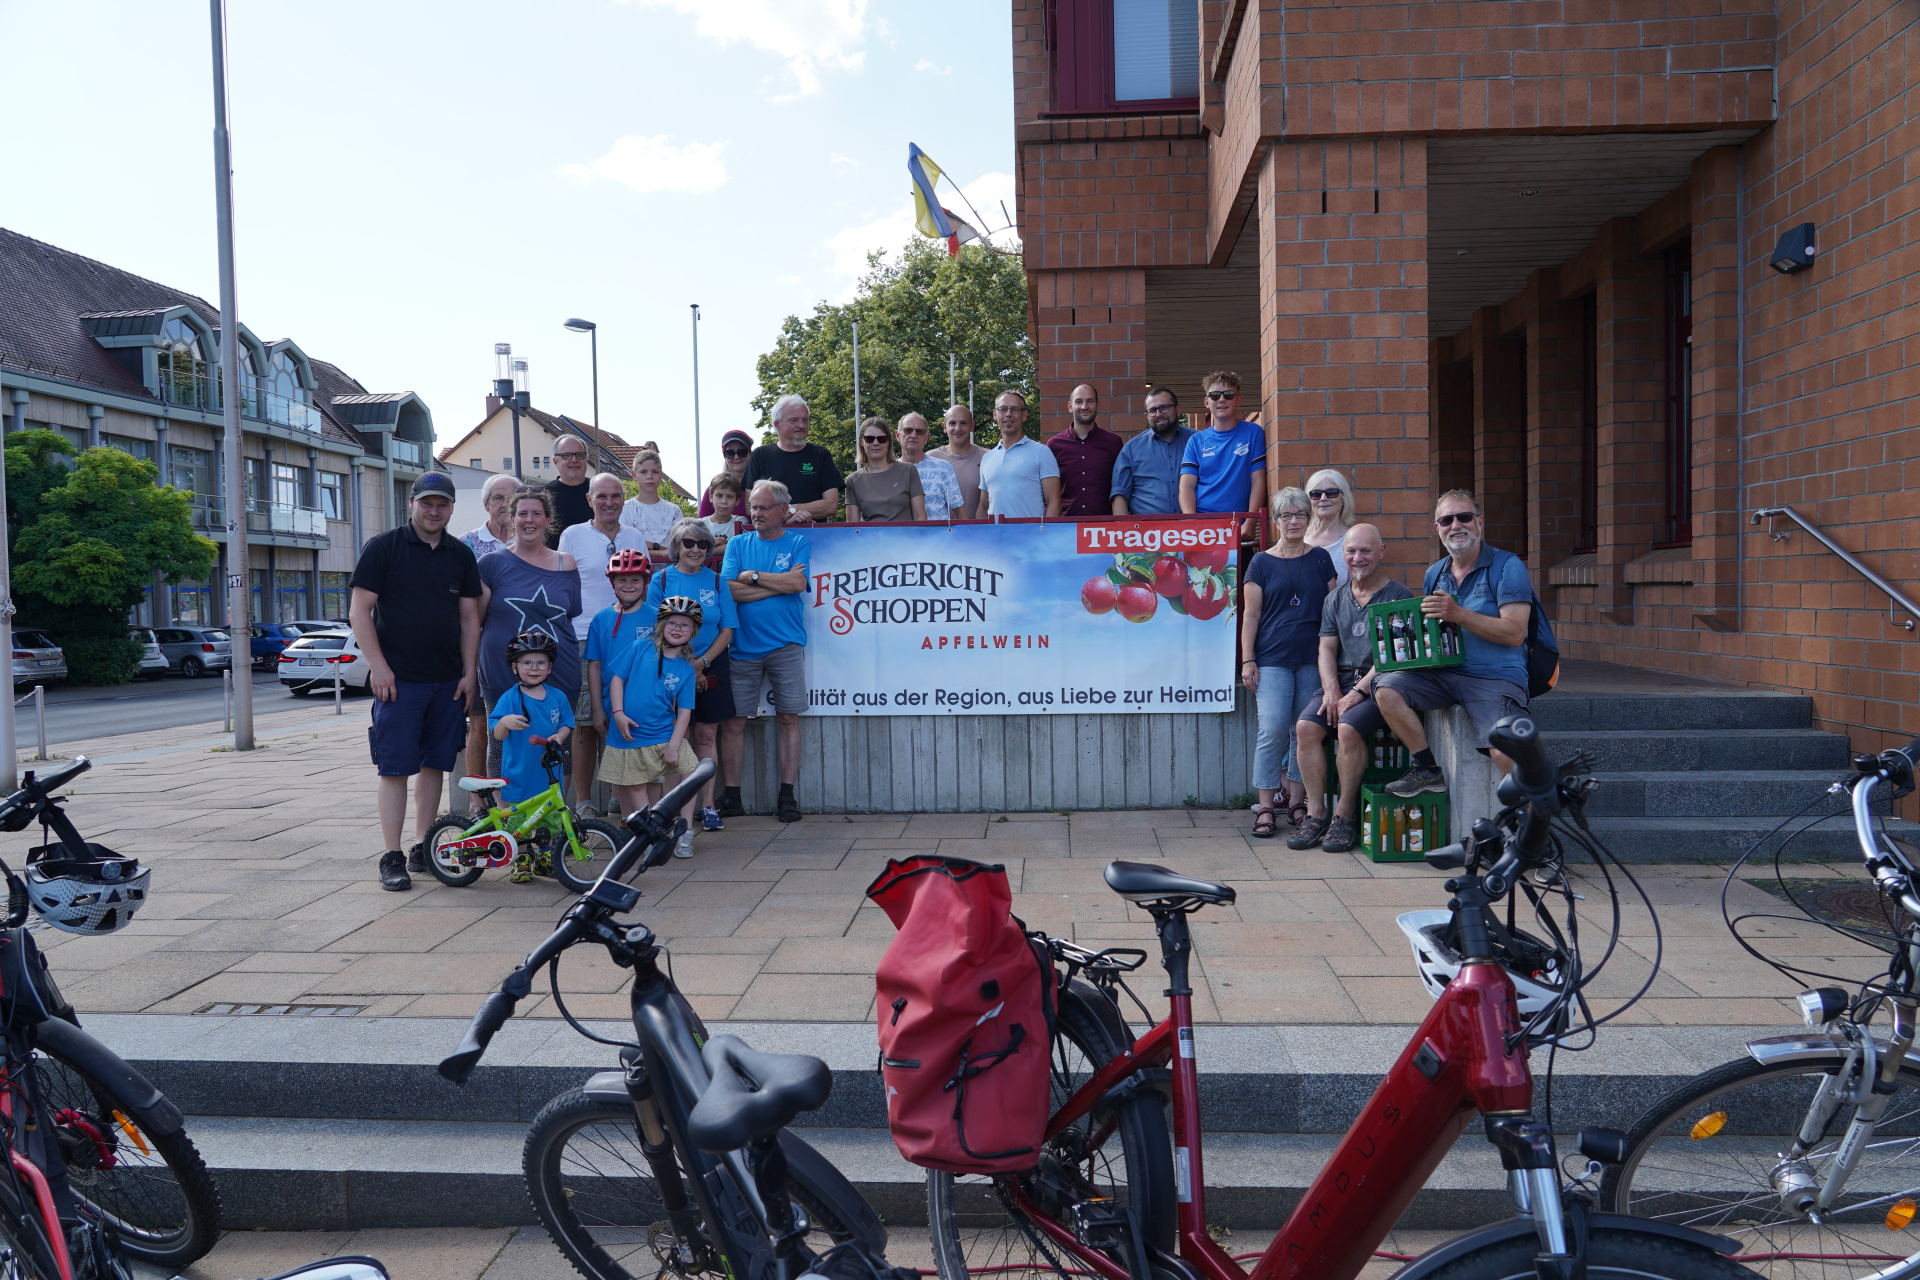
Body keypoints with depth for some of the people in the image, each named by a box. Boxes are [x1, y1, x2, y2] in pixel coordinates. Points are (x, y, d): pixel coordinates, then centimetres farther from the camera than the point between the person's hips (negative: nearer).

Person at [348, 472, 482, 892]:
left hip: (447, 682, 4)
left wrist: (469, 672, 6)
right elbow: (359, 610, -4)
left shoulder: (461, 555, 11)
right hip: (398, 679, -4)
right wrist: (377, 664, -12)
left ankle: (421, 849, 18)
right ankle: (392, 857, 0)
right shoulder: (383, 547, -1)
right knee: (395, 768, -4)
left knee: (434, 764, 8)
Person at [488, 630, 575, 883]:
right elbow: (497, 735, -9)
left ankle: (545, 858, 24)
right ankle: (520, 862, 16)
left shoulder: (557, 698, 5)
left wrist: (559, 736, -9)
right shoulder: (510, 698, -5)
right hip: (519, 774, -3)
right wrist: (505, 722, -31)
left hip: (549, 773, 3)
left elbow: (566, 724, 13)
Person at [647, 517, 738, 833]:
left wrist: (702, 662, -10)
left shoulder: (716, 582, 5)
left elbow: (727, 630, 3)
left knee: (705, 735, 4)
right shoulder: (661, 580, 0)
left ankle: (707, 804, 8)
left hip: (712, 667, 2)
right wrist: (685, 665, -10)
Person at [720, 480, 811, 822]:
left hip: (786, 646, -1)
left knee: (788, 718, 1)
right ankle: (731, 794, 7)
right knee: (734, 720, 0)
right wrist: (780, 583, -6)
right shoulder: (738, 544, 12)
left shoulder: (799, 544, 6)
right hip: (743, 647, 2)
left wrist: (753, 576, -4)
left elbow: (797, 583, -11)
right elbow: (730, 589, -3)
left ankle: (787, 795, 7)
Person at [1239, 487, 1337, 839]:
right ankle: (1265, 807, -4)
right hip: (1272, 660, -2)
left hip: (1313, 659, 2)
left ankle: (1296, 801, 15)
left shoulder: (1320, 559, 11)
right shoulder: (1262, 563, 5)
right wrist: (1247, 660, -4)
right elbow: (1251, 615, 3)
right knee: (1273, 730, -10)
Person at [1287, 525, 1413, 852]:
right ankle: (1316, 813, -12)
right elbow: (1326, 648, 11)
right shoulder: (1335, 598, 16)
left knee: (1349, 727, -30)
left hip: (1377, 684, -5)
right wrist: (1331, 690, -7)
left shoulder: (1397, 596, -2)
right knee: (1305, 727, -19)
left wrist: (1357, 693, -18)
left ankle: (1345, 815, -14)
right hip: (1340, 680, 5)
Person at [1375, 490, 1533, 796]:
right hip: (1442, 672, 6)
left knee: (1505, 754, -27)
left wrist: (1458, 614, -23)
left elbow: (1514, 633, -14)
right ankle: (1428, 770, -3)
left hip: (1496, 676, -6)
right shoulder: (1434, 573, 15)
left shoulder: (1507, 566, -4)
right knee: (1386, 689, -18)